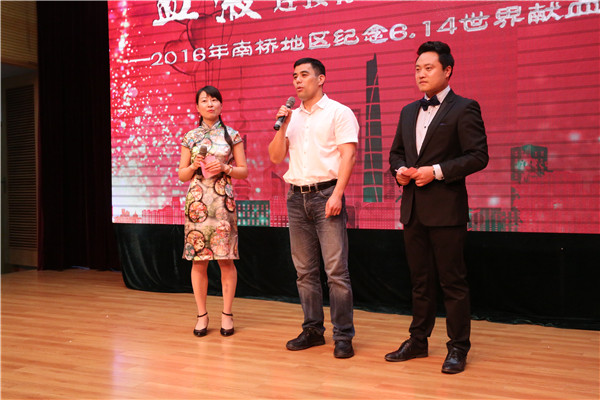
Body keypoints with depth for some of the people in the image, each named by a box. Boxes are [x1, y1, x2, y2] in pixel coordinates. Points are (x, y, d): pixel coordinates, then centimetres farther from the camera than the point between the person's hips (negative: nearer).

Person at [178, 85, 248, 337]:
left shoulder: (232, 135, 7)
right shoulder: (190, 137, 10)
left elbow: (244, 171, 7)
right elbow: (182, 175, 12)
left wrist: (224, 168, -10)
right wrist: (194, 166, -8)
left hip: (223, 203, -1)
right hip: (197, 203, 1)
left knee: (226, 260, -1)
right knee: (198, 260, 2)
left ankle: (227, 314, 12)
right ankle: (202, 315, 14)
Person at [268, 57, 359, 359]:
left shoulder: (338, 112, 1)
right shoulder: (292, 117, 17)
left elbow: (348, 154, -8)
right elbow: (275, 157, 13)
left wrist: (337, 194, -18)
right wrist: (282, 125, 0)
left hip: (325, 194, -6)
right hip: (297, 197, 6)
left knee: (336, 270, -7)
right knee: (305, 270, 9)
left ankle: (343, 336, 2)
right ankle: (312, 330, 20)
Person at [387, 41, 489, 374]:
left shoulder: (464, 109, -4)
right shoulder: (409, 112, 16)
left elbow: (478, 156, -11)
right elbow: (396, 152, 23)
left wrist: (437, 171, -18)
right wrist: (399, 170, 1)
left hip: (446, 209, -6)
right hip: (413, 208, 7)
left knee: (452, 281, 1)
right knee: (420, 280, 15)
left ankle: (458, 348, 13)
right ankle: (418, 340, 26)